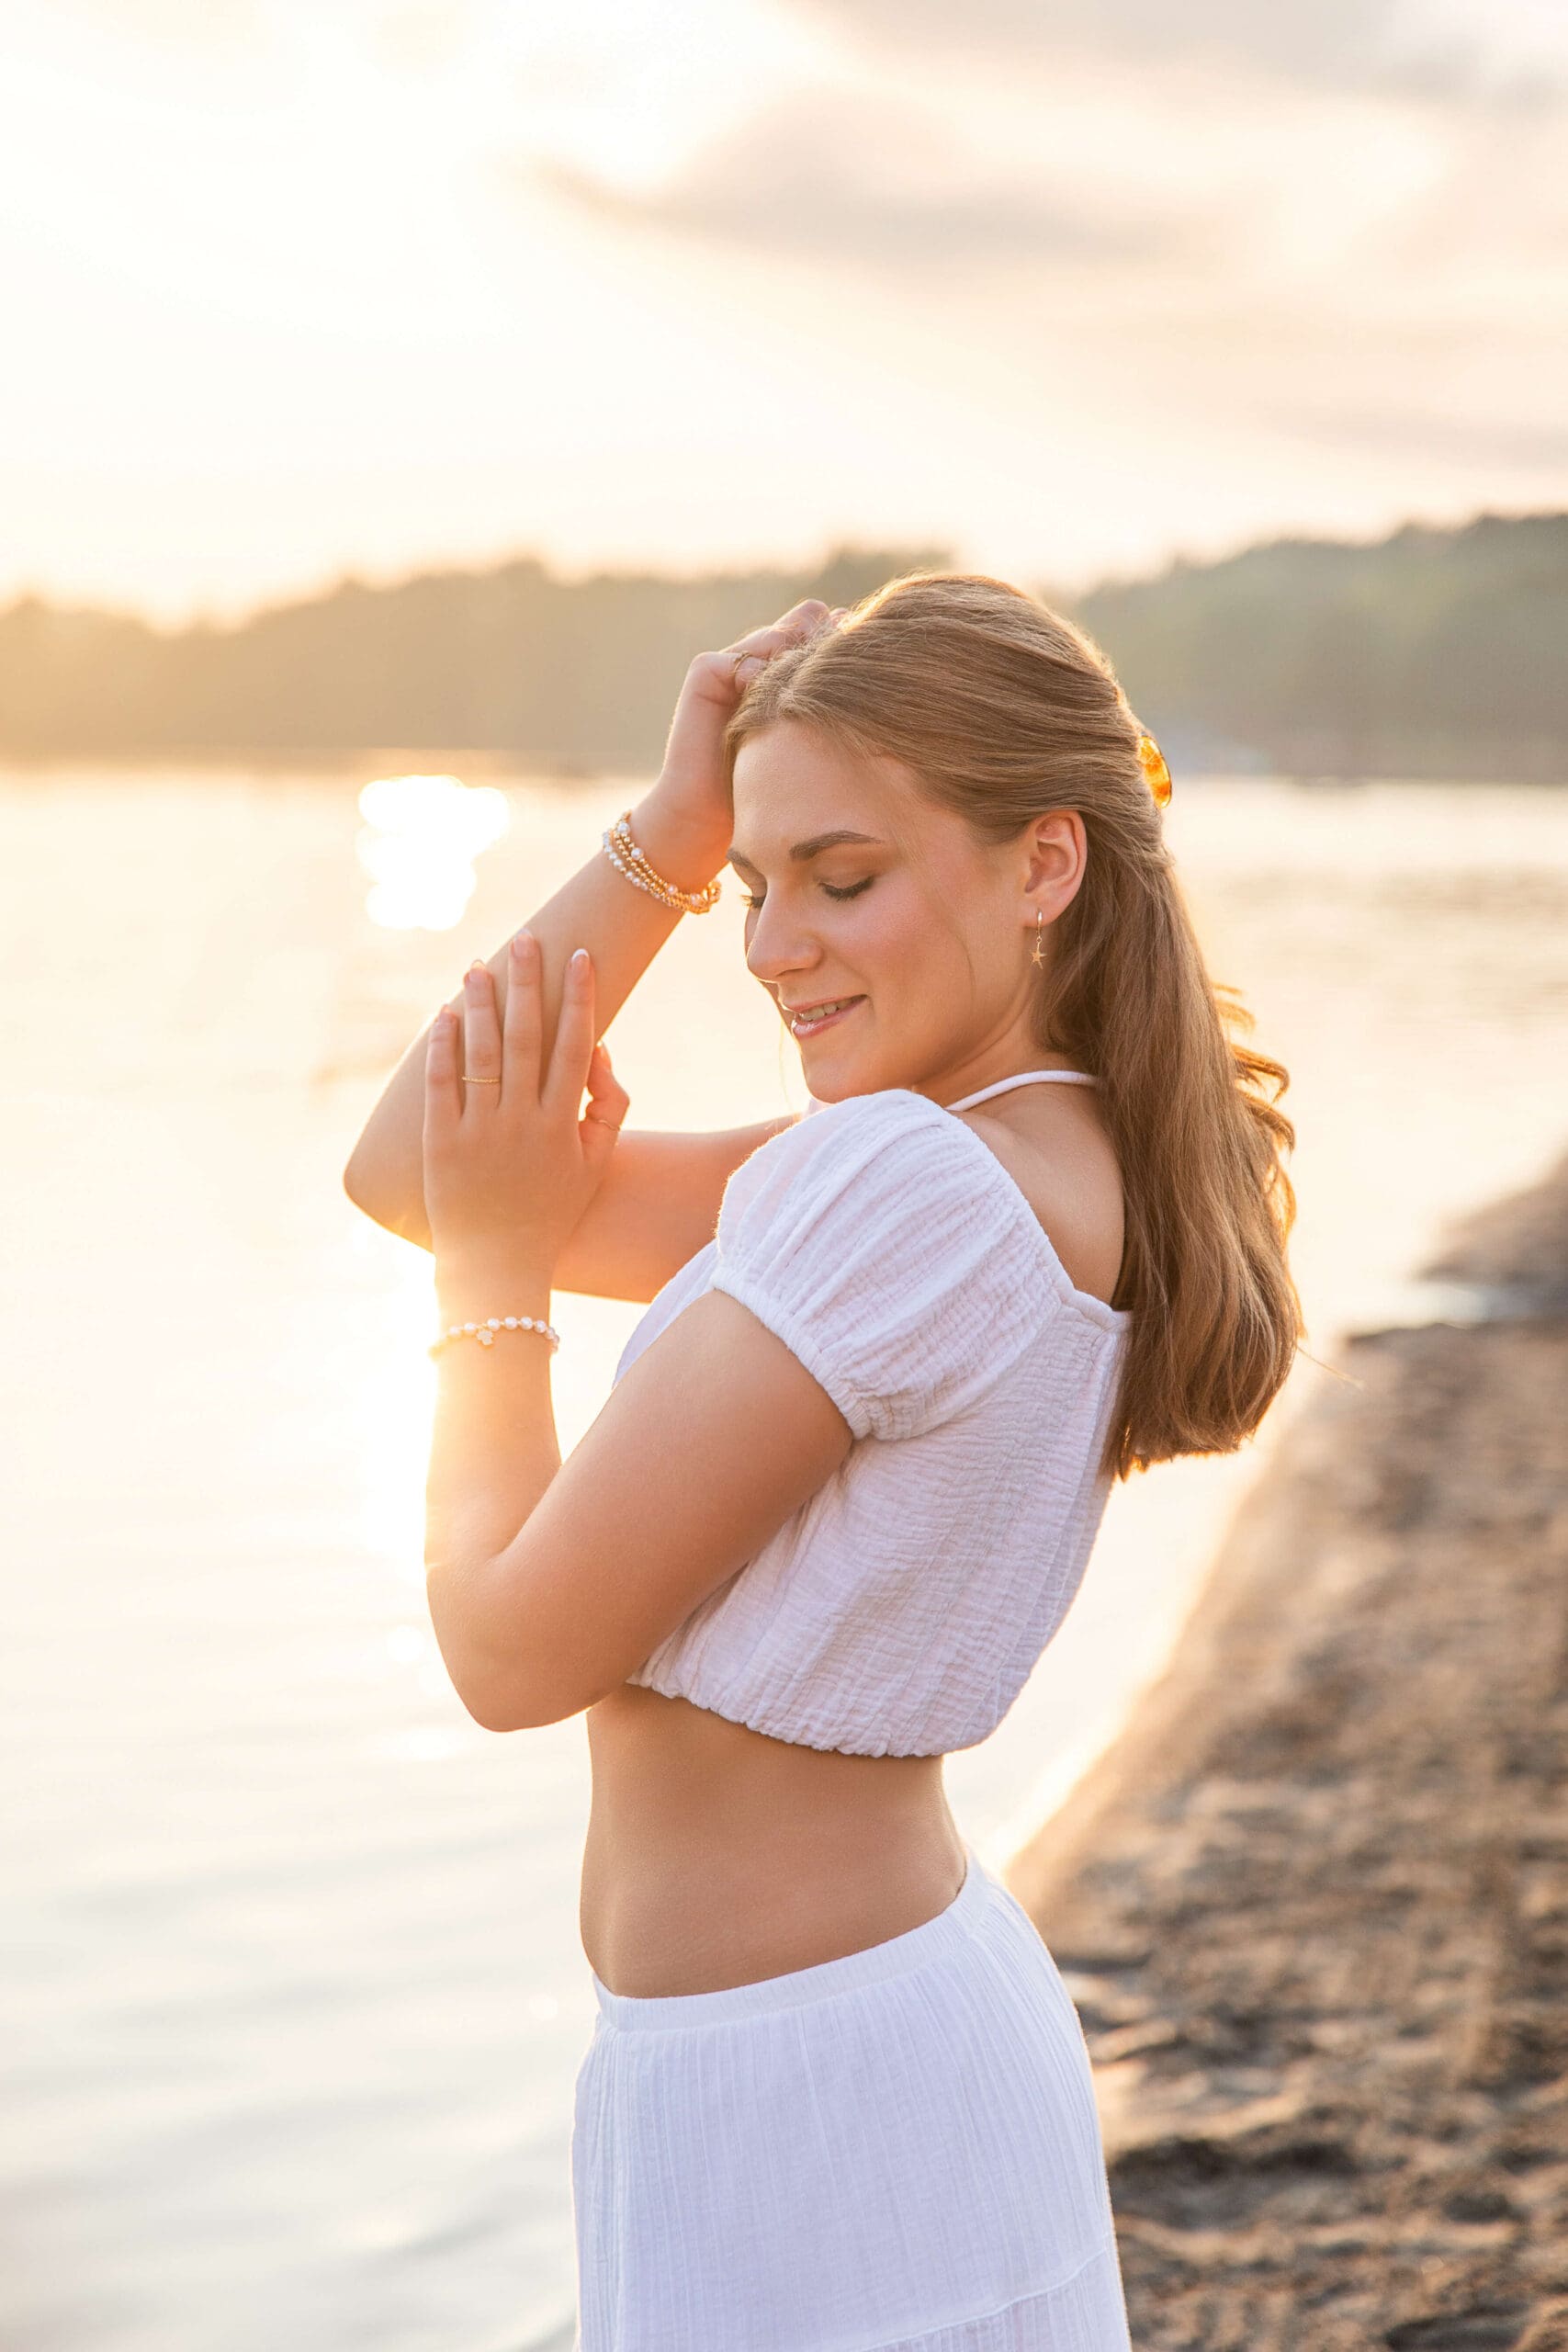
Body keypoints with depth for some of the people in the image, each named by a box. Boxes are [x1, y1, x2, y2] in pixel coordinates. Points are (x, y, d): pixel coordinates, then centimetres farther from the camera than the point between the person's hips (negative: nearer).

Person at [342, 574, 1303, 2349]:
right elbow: (402, 1170, 7)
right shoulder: (1060, 1164, 4)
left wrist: (495, 1275, -3)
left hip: (805, 2114, -9)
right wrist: (671, 832, 1)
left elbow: (515, 1648, -17)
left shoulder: (912, 1187, -24)